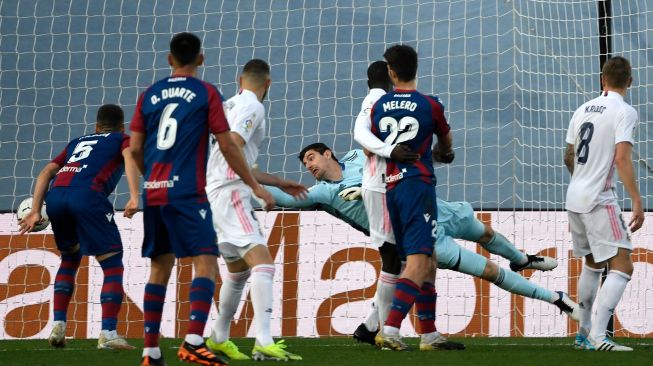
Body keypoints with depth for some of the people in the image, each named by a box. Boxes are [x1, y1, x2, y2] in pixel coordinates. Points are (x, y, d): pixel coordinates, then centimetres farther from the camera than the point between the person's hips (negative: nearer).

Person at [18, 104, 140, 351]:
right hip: (87, 194, -5)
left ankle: (58, 326, 19)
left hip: (55, 195, 5)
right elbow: (129, 157, 1)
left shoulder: (78, 142, 37)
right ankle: (108, 334, -8)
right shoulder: (122, 139, 25)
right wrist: (134, 198, -10)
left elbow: (46, 172, 25)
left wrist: (35, 211, 20)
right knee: (112, 265, 4)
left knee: (69, 258, 27)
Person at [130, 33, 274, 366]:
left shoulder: (149, 95, 12)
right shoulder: (206, 94, 0)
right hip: (187, 193, -5)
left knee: (159, 268, 12)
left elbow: (135, 148, 11)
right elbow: (227, 146, -1)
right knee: (206, 262, -8)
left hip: (153, 193, 5)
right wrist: (256, 187, 7)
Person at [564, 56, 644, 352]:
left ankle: (583, 333, 27)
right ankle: (597, 337, -21)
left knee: (593, 264, 23)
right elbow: (621, 158, -21)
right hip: (600, 201, -8)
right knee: (622, 268, -8)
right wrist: (636, 202, -22)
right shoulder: (625, 112, -10)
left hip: (574, 197, 8)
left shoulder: (583, 110, 11)